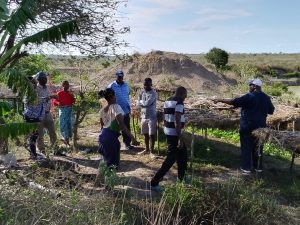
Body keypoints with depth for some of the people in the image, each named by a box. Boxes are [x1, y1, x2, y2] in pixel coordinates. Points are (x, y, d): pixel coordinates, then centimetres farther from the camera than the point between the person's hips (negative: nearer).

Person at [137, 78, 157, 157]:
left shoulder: (153, 93, -14)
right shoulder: (142, 93, 9)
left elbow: (147, 103, -22)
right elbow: (140, 104, 8)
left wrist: (141, 101, -4)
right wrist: (144, 103, -11)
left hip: (151, 117, -7)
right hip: (143, 116, 7)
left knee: (152, 134, -2)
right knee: (145, 134, 15)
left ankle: (151, 151, 6)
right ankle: (147, 149, 28)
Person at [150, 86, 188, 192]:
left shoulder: (167, 101, 12)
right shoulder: (179, 103, -17)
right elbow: (177, 122, -23)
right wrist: (180, 138, -22)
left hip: (168, 132, 10)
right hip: (174, 134, -10)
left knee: (183, 154, 22)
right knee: (171, 158, -4)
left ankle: (182, 178, 34)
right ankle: (154, 182, -2)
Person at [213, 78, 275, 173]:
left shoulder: (249, 97, -16)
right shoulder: (266, 98, 5)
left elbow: (234, 102, -19)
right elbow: (271, 111, 16)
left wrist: (220, 100, -13)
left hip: (247, 126, -6)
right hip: (260, 126, 6)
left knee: (246, 147, 4)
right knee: (258, 147, 15)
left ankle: (246, 167, 9)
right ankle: (258, 167, 23)